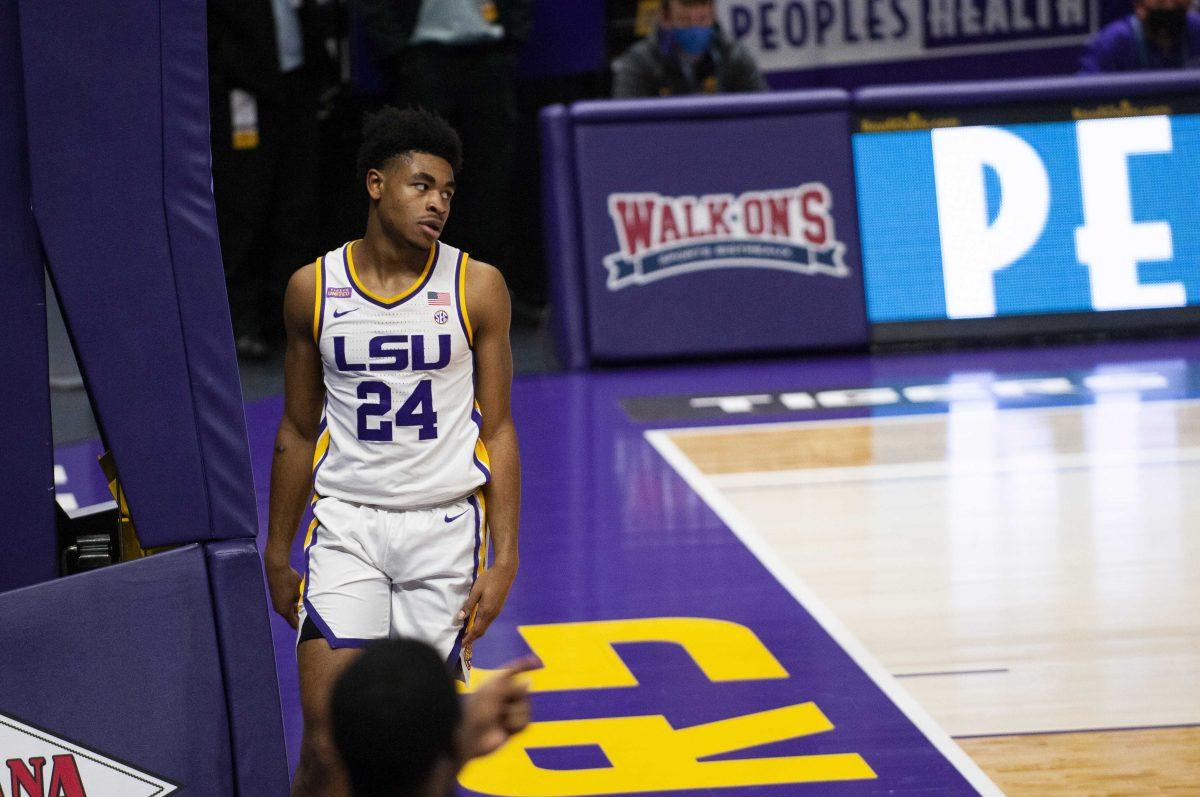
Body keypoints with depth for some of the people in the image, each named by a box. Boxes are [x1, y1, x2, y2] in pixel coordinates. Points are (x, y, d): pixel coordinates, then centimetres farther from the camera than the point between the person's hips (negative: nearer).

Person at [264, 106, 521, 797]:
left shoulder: (477, 288, -2)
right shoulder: (314, 289, 1)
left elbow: (498, 431, 1)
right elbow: (298, 433, 11)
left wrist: (504, 558, -6)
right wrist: (278, 554, 13)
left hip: (445, 527, 0)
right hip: (348, 525, 0)